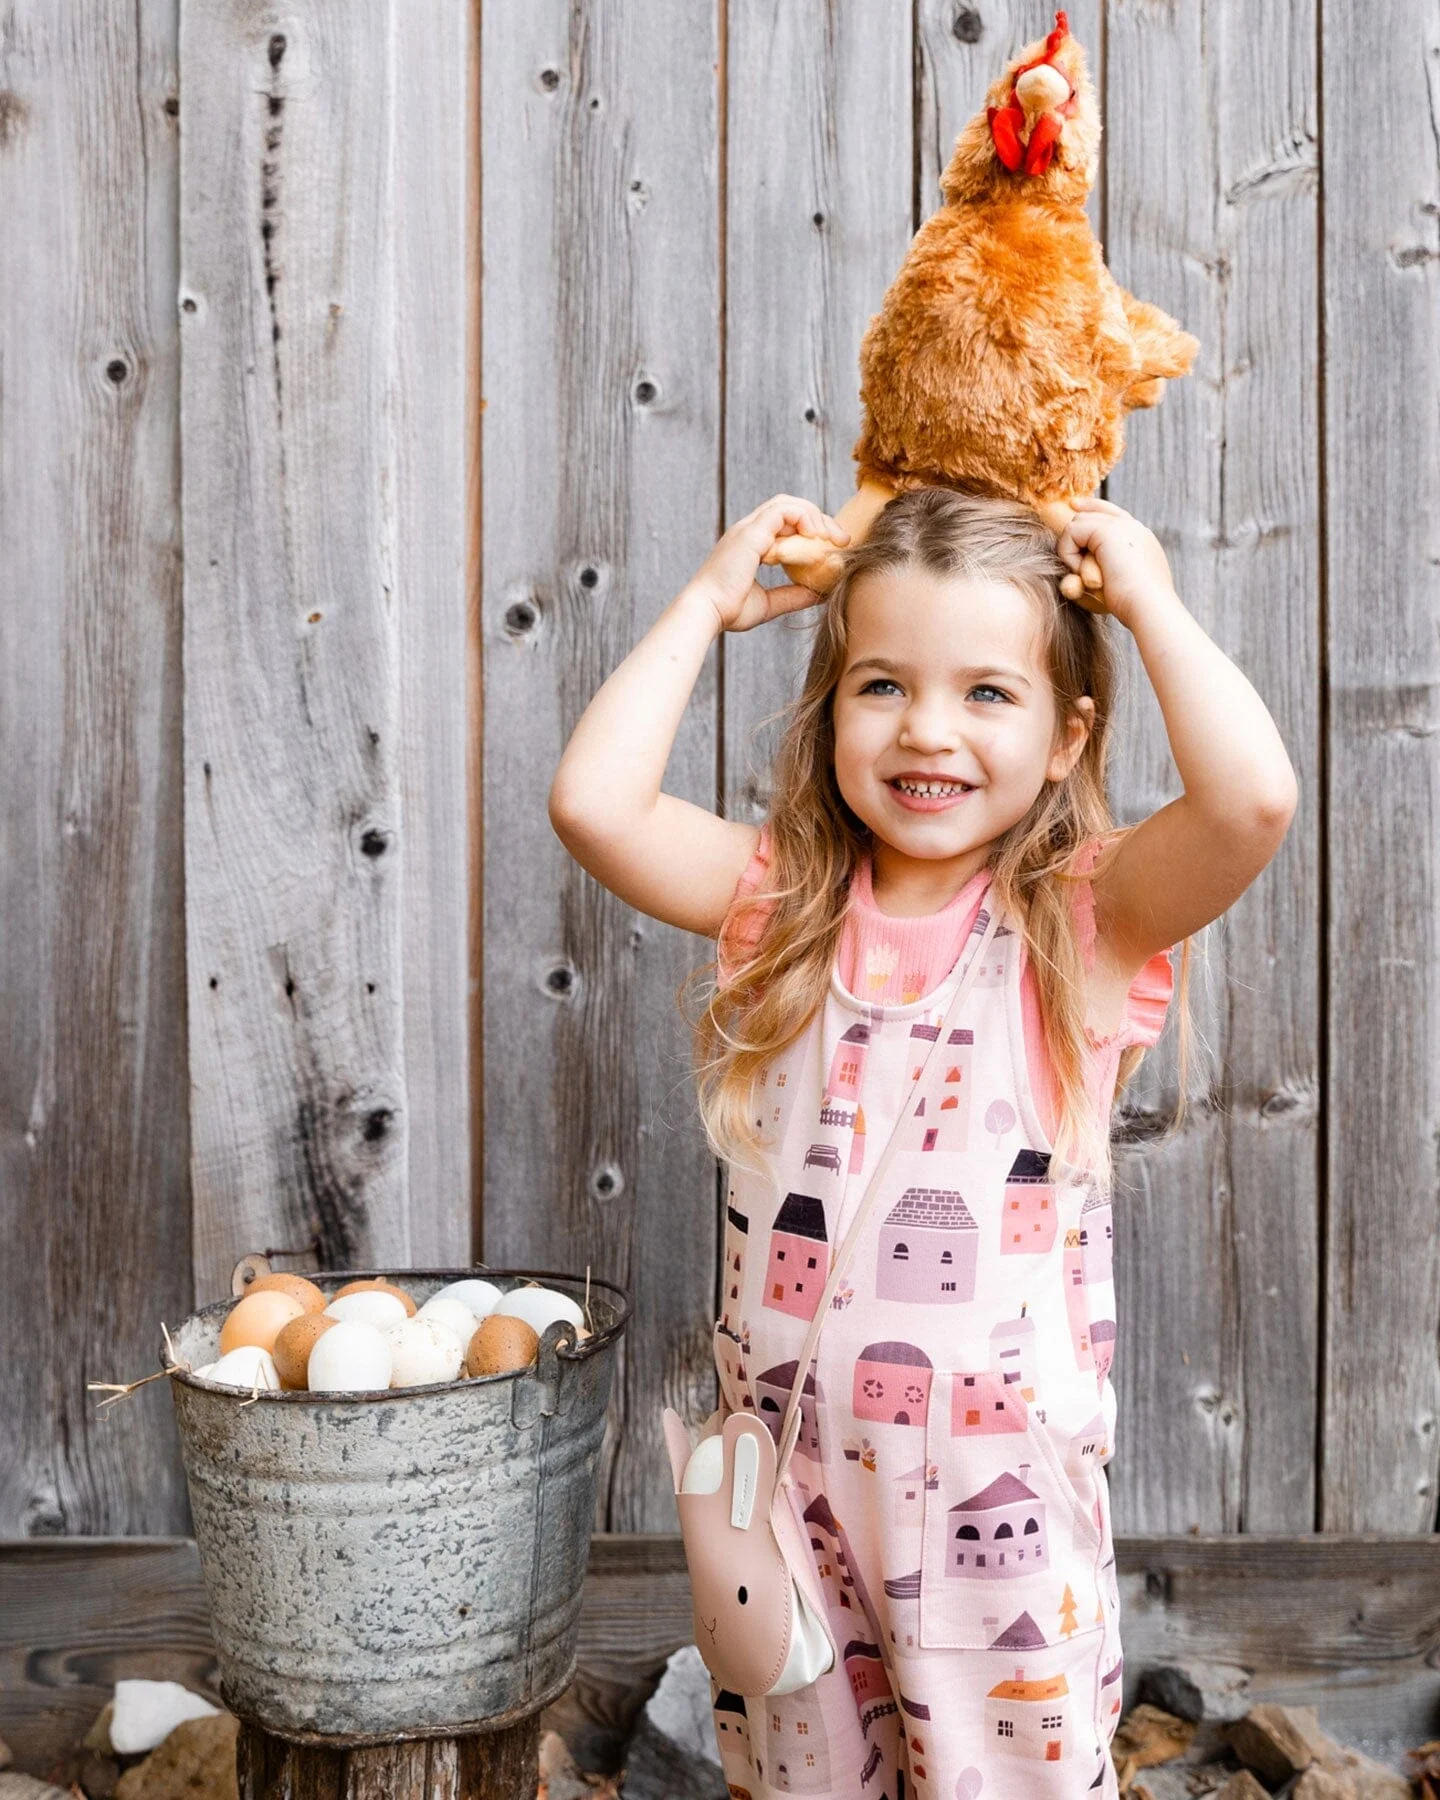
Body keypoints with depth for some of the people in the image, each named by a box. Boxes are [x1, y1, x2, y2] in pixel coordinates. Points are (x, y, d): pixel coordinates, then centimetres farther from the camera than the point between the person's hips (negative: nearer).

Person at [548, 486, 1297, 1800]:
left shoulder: (1088, 918, -9)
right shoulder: (777, 901, -2)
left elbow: (1254, 799, -27)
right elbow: (594, 803, -16)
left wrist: (1150, 602, -14)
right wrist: (710, 602, -7)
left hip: (1003, 1482, -2)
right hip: (788, 1463, 3)